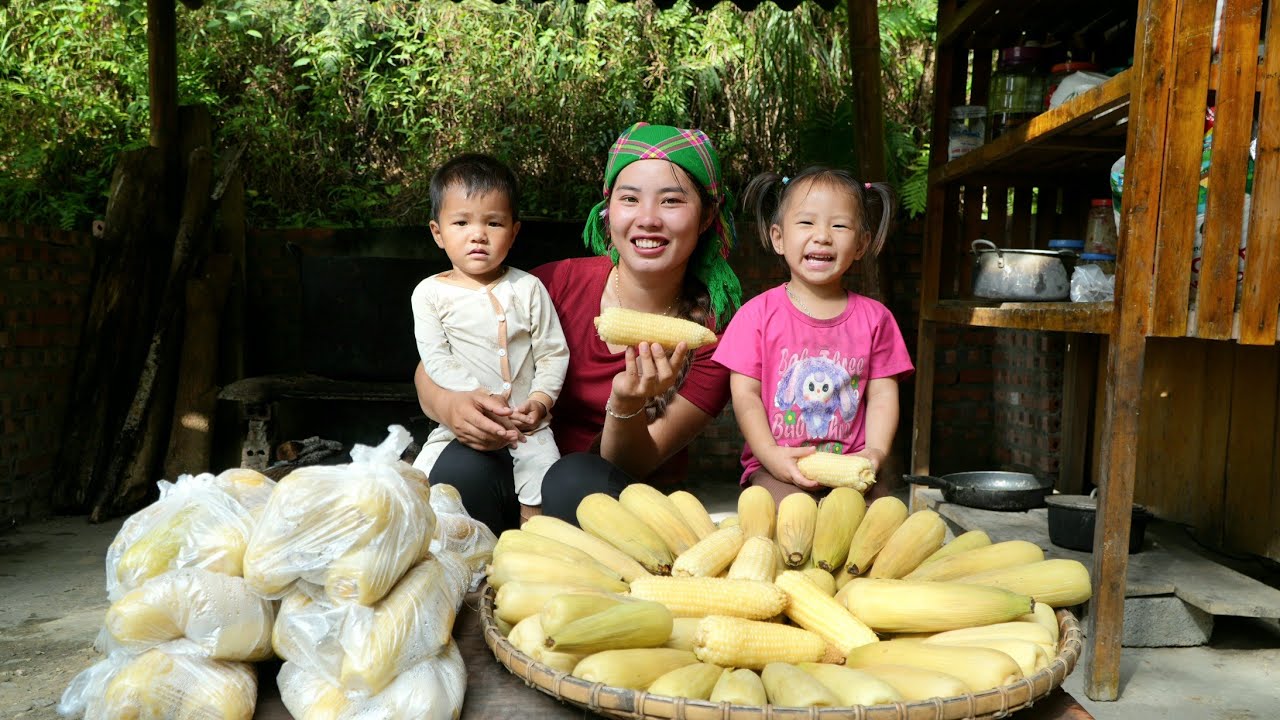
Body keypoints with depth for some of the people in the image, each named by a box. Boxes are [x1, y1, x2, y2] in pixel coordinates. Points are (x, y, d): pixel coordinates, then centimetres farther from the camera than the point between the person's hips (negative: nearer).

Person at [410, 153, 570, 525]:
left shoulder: (527, 288, 2)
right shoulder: (430, 293, 1)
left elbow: (554, 352, 2)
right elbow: (436, 358, -7)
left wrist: (540, 399, -13)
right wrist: (481, 397, -18)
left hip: (526, 423, 0)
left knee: (543, 475, -16)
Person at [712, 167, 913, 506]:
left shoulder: (874, 317, 8)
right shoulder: (759, 313, 0)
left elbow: (882, 394, 6)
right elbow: (745, 394, -3)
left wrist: (876, 450, -11)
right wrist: (770, 454, -17)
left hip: (850, 465, 3)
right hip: (777, 466, -2)